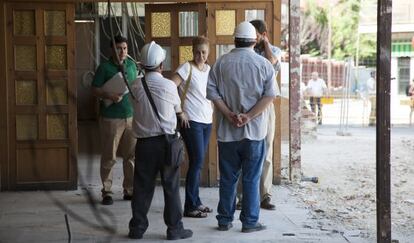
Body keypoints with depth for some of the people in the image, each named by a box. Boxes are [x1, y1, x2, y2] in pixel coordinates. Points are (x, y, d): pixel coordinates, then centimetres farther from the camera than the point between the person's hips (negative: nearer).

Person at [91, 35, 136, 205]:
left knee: (131, 156, 7)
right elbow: (95, 89, -5)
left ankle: (129, 190, 18)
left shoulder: (131, 65, 9)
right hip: (111, 119, -4)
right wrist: (109, 96, -21)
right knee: (109, 157, 0)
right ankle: (106, 192, 9)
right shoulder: (105, 67, -5)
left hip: (131, 117, 5)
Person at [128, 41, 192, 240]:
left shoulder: (137, 86, -3)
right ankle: (175, 229, 10)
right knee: (171, 187, 6)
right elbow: (178, 110, 6)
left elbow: (139, 109, 8)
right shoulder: (169, 85, -9)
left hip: (144, 142, 3)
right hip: (165, 141, -2)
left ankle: (137, 227, 16)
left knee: (142, 187, 10)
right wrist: (182, 113, 27)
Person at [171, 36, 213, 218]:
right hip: (191, 121, -7)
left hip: (207, 121, 7)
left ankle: (195, 202, 20)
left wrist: (212, 111, 12)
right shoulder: (187, 68, -9)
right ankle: (191, 206, 0)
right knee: (197, 162, -8)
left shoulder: (208, 69, 12)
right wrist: (179, 112, -16)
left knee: (198, 162, 12)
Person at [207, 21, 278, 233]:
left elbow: (212, 92, -4)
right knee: (251, 179, 5)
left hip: (227, 131, 2)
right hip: (254, 130, -2)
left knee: (227, 178, 10)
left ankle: (224, 220, 17)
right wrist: (248, 117, -14)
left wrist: (230, 115, -8)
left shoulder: (221, 63, 2)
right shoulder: (263, 64, -3)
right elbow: (270, 95, -11)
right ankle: (249, 222, 8)